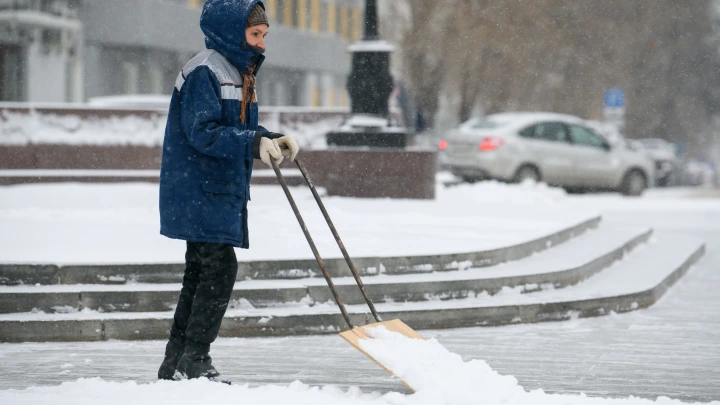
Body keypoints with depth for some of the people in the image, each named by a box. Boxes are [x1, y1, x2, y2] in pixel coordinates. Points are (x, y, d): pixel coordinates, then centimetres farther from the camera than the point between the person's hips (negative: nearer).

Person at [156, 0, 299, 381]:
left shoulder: (239, 73, 18)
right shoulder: (204, 72, -14)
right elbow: (202, 133, -23)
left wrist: (271, 140, 2)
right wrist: (253, 143, -29)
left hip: (221, 192, 10)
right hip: (199, 191, -10)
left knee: (201, 274, 11)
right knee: (219, 268, -13)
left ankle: (176, 364, 17)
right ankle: (194, 360, -8)